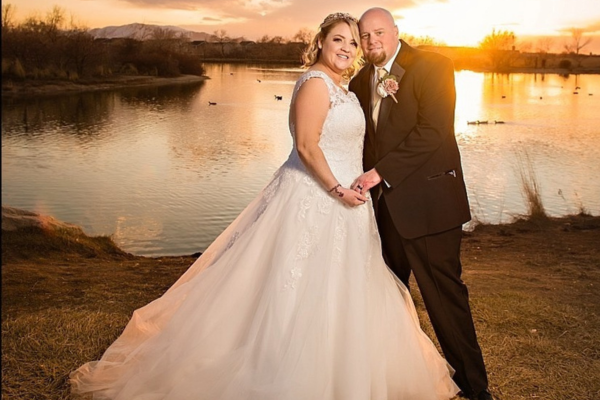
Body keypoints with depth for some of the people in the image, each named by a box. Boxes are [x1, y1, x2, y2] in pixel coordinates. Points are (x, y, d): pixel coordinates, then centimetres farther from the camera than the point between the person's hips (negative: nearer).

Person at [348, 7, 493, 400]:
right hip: (383, 200, 6)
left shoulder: (432, 66, -7)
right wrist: (364, 181, 1)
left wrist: (381, 172, -19)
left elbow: (433, 131, -17)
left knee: (443, 290, 0)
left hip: (426, 198, -6)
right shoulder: (361, 82, 13)